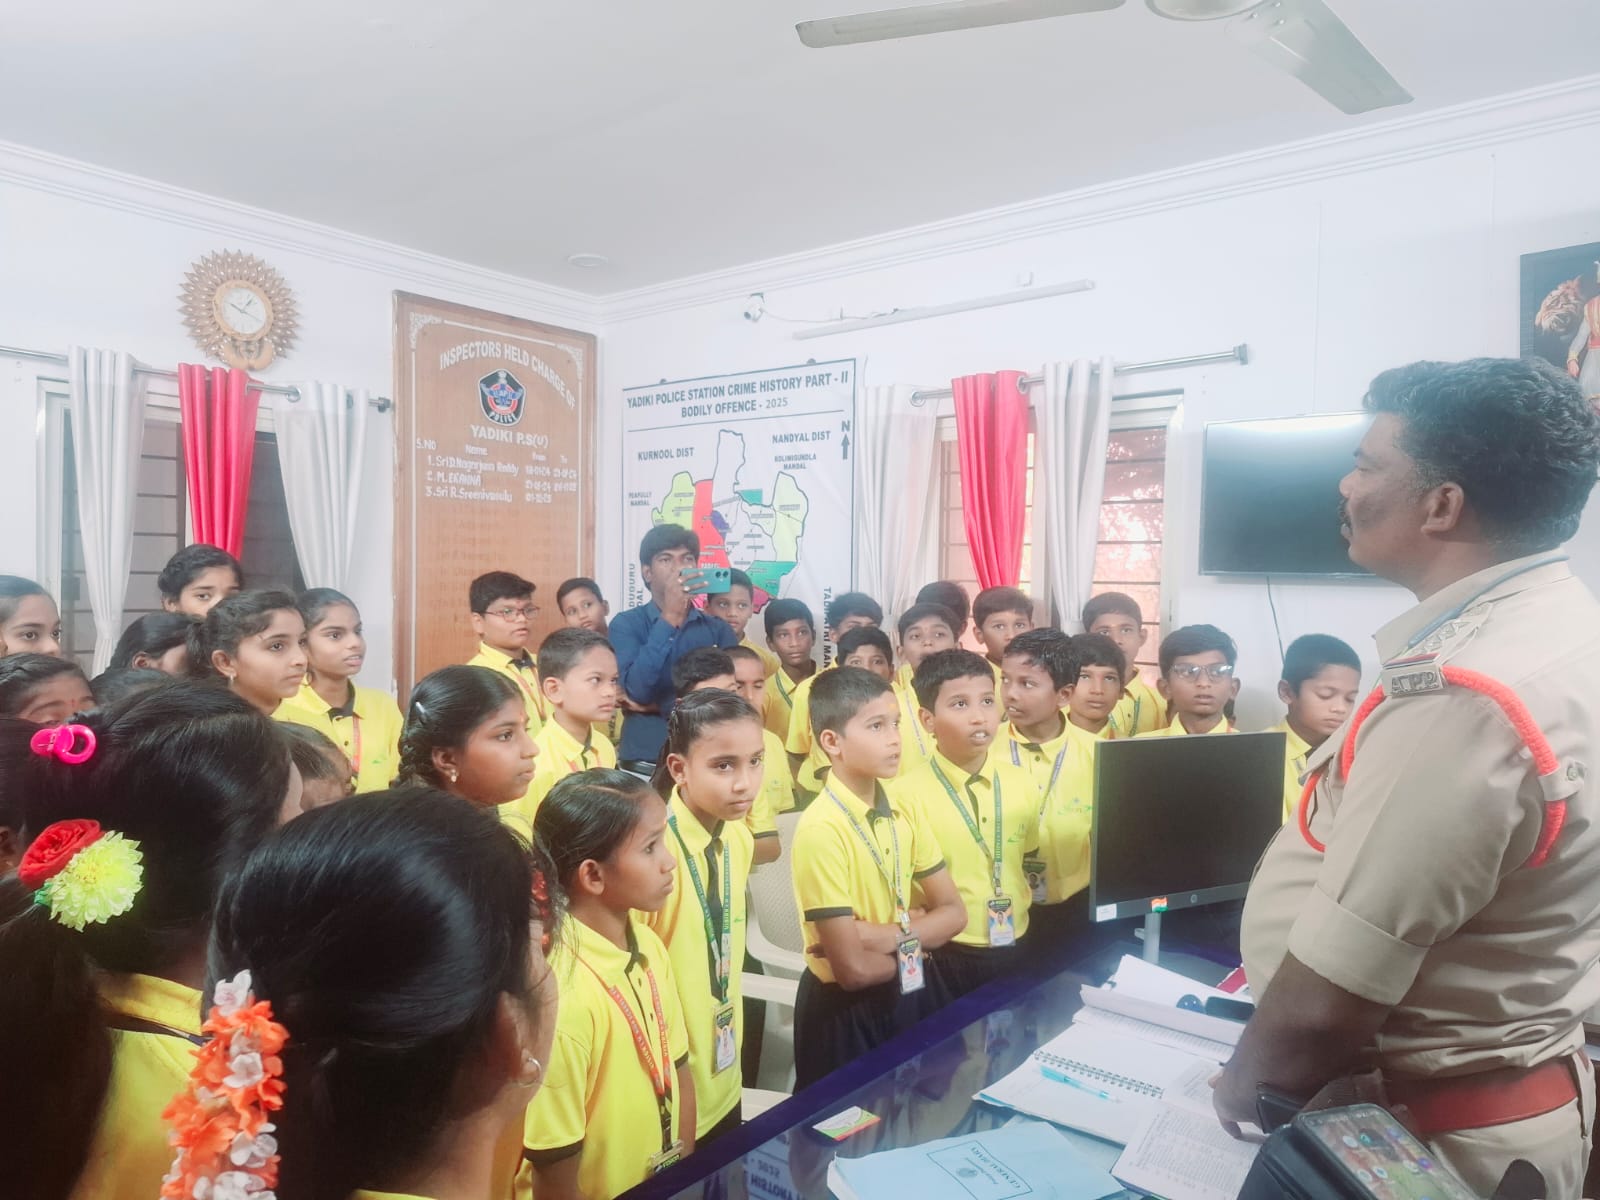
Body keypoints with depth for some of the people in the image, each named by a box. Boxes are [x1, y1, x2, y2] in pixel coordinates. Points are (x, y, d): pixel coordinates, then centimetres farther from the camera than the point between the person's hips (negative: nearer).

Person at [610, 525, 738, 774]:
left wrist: (657, 705, -11)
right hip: (643, 765, -1)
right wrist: (669, 618, -21)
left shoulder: (718, 629, 3)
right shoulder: (627, 624, -2)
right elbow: (637, 690, -17)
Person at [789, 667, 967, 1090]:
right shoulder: (821, 830, -25)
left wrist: (892, 936, -18)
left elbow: (953, 913, -1)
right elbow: (854, 970, -25)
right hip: (849, 1012, -6)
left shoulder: (901, 803, -3)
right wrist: (917, 946, -8)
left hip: (914, 995, 6)